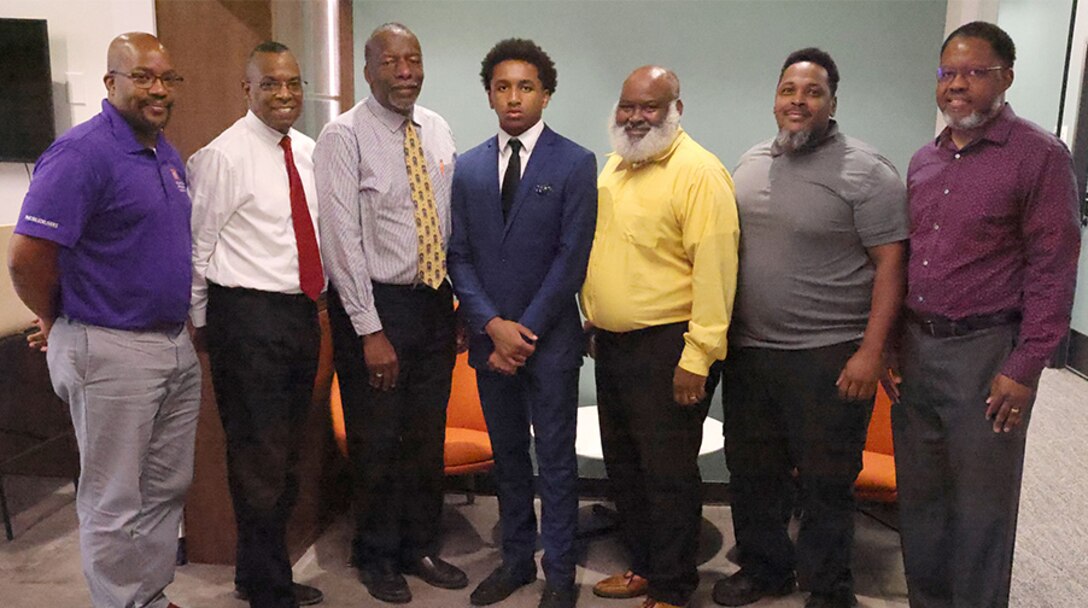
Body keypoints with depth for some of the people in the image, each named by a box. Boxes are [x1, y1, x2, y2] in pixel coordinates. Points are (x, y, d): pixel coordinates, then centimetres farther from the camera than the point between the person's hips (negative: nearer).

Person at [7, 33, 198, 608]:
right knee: (114, 504, 6)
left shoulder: (168, 154, 11)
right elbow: (26, 258, -20)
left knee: (167, 488, 19)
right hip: (112, 354, -8)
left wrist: (180, 323, 15)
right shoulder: (80, 153, -16)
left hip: (177, 347, 8)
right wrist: (58, 321, -4)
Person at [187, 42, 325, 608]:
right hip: (248, 316, -7)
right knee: (259, 456, 0)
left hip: (302, 312, 8)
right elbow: (198, 245, -8)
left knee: (287, 452, 17)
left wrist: (320, 296, 15)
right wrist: (201, 323, -3)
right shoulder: (222, 156, -11)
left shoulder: (310, 152, 10)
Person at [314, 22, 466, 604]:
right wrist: (370, 330, -17)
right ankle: (377, 557, 28)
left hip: (435, 300, 5)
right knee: (376, 441, 7)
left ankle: (419, 546, 34)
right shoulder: (344, 136, -11)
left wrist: (459, 295, 6)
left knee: (428, 436, 15)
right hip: (374, 301, -5)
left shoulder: (438, 130, 7)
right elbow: (342, 239, -14)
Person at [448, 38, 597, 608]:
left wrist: (525, 331, -12)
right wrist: (494, 325, -9)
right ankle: (516, 558, 29)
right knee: (507, 455, 14)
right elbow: (458, 256, 4)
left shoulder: (575, 163, -4)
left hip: (550, 337, -3)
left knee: (555, 458, 5)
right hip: (488, 336, 4)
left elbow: (572, 257, -9)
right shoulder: (468, 167, 7)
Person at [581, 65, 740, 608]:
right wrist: (592, 318, 16)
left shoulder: (699, 172, -14)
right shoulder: (613, 167, 12)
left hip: (665, 349, -8)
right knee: (623, 466, 18)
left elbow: (714, 268, -20)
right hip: (611, 344, 8)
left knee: (668, 475, 3)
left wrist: (697, 357, -23)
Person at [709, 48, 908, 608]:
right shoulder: (750, 163, 10)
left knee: (826, 483, 6)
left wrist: (871, 351, -18)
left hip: (828, 355, -5)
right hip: (748, 351, 6)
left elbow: (890, 262, -11)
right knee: (751, 472, 16)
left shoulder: (865, 172, -8)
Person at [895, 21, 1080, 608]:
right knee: (919, 493, 15)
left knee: (981, 503, 7)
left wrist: (1024, 369, -15)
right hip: (916, 345, 6)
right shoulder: (923, 161, 11)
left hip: (986, 350, -6)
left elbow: (1053, 269, -11)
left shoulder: (1040, 156, -8)